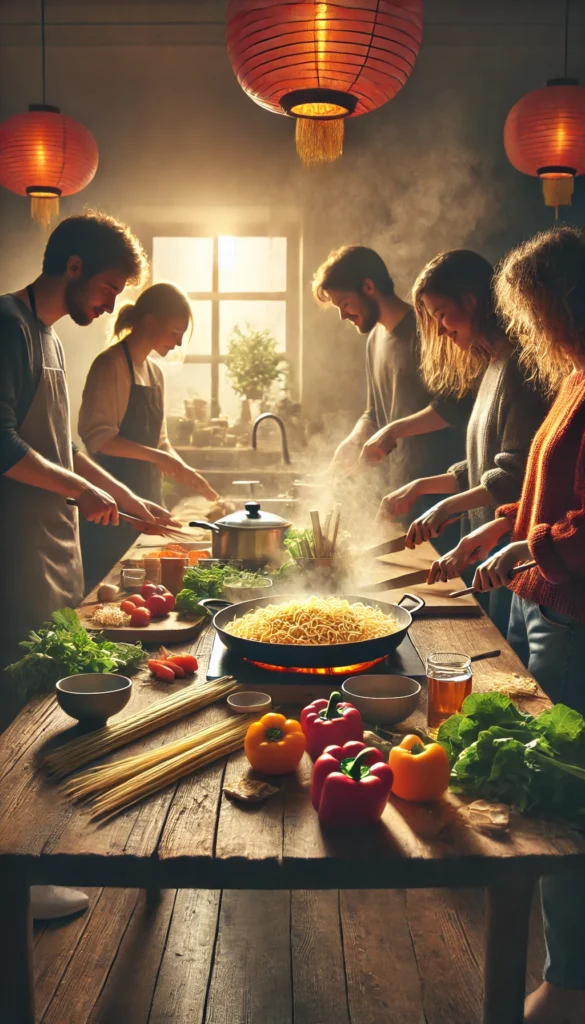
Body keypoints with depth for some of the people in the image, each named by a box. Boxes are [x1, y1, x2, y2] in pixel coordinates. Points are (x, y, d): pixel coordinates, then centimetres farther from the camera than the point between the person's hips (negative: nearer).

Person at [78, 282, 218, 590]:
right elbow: (96, 435, -18)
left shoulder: (155, 372, 15)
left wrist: (186, 473, 6)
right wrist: (156, 457, -23)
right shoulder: (110, 365, -10)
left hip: (147, 493, 8)